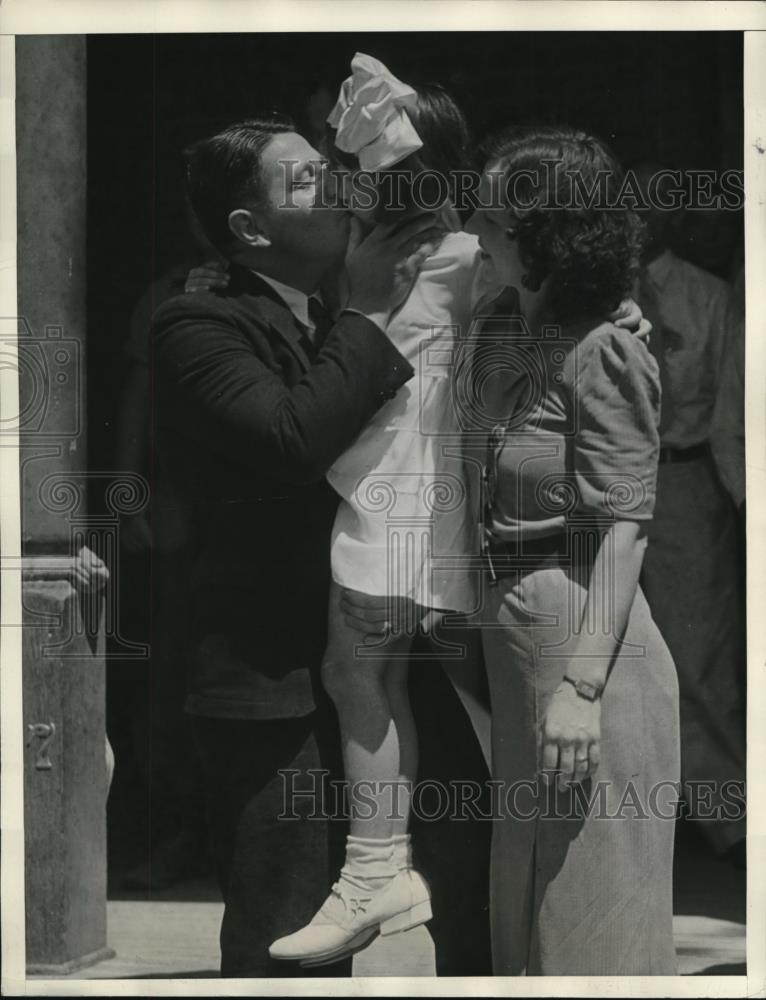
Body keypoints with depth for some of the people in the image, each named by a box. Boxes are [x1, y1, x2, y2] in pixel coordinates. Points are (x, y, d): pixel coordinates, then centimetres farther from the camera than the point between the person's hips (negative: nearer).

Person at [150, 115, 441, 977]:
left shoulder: (331, 337, 18)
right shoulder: (197, 327, -8)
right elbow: (292, 437, -24)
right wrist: (371, 314, -14)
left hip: (347, 681, 8)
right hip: (270, 688, -8)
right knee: (279, 947, -7)